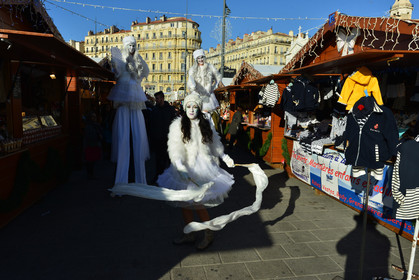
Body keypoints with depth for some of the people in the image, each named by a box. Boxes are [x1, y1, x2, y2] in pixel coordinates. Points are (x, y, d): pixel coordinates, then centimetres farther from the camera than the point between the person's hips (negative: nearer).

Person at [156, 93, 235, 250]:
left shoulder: (206, 125, 6)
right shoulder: (178, 125, -4)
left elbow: (214, 144, 19)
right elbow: (175, 148, -15)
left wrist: (225, 157, 10)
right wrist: (180, 167, -29)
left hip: (203, 166, -1)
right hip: (185, 168, 1)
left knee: (198, 203, -4)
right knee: (185, 203, 10)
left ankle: (208, 234, 18)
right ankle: (189, 235, 30)